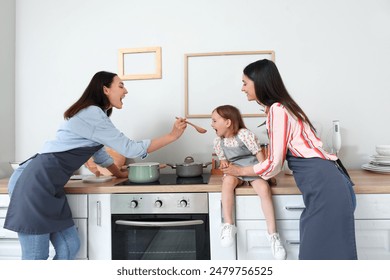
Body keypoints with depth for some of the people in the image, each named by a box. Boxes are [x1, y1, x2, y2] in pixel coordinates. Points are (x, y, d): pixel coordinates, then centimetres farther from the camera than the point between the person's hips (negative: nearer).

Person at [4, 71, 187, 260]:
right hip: (35, 182, -10)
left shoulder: (93, 114, 16)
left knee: (69, 247, 9)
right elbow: (129, 148, -14)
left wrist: (119, 174, 39)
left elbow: (99, 151, 29)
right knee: (36, 257, -3)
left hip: (47, 184, 10)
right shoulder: (93, 114, -15)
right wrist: (172, 136, -9)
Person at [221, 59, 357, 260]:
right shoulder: (280, 107, 16)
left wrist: (240, 171, 4)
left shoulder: (277, 110, -13)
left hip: (324, 185, -10)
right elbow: (278, 157, 18)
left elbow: (274, 163, -11)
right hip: (321, 184, 10)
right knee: (317, 250, 15)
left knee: (323, 252, 0)